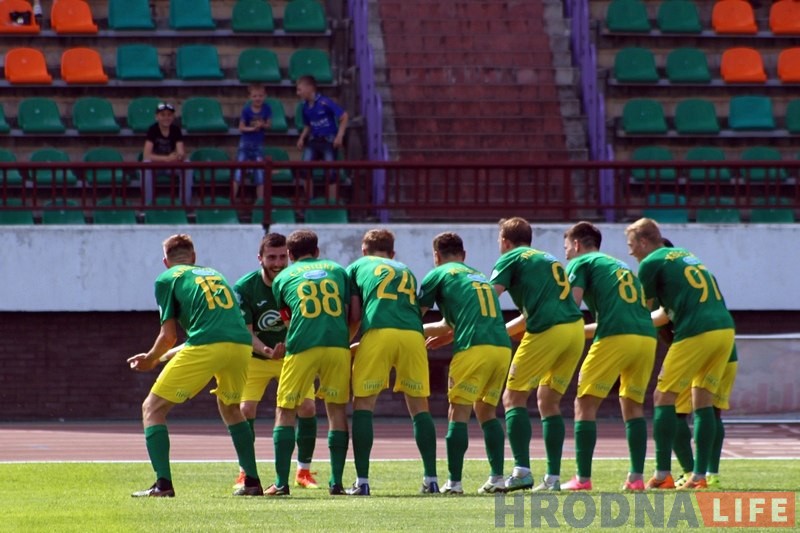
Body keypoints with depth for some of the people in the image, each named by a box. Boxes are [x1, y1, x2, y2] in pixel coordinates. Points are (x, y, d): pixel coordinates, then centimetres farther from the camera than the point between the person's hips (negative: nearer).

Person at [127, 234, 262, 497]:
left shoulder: (167, 279, 14)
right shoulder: (214, 274, 31)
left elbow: (168, 335, 6)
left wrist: (151, 360, 27)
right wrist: (162, 357, 41)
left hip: (205, 349, -6)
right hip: (241, 345, 6)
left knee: (152, 408, 7)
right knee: (230, 408, 32)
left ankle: (163, 483, -6)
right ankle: (252, 482, 25)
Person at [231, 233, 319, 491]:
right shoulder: (245, 287, -19)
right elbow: (245, 331, -19)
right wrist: (266, 351, -38)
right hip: (255, 358, -1)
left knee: (307, 408, -12)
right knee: (246, 409, -14)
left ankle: (304, 472, 4)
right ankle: (244, 474, 1)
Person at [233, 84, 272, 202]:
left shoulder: (266, 109, -6)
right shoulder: (246, 110, -12)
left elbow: (268, 125, 1)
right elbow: (241, 127, -8)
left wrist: (263, 125, -20)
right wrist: (252, 128, -25)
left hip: (258, 144, 2)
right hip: (245, 142, -2)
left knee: (260, 172, 5)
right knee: (239, 171, -4)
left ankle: (260, 199, 14)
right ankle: (232, 198, -1)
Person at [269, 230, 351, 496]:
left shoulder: (282, 278, 17)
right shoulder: (337, 270, 20)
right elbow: (353, 313, 19)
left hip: (301, 347, -1)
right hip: (337, 344, 1)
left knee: (285, 412, 8)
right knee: (337, 410, 11)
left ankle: (281, 482, 1)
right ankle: (336, 482, 5)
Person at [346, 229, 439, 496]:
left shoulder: (358, 267, 22)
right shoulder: (407, 272, 33)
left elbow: (354, 315, 14)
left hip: (378, 333, -3)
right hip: (413, 334, 3)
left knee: (363, 404, 4)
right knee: (419, 405, 11)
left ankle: (362, 481, -4)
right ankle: (431, 479, 5)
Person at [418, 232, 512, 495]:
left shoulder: (439, 275, 11)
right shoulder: (481, 277, 29)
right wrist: (446, 335, 49)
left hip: (474, 348, -6)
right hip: (503, 346, 6)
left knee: (458, 413, -1)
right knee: (486, 410, 17)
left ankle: (454, 481, -6)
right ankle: (497, 477, 8)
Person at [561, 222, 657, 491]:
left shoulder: (581, 263, 12)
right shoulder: (622, 267, 33)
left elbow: (570, 305, -2)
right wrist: (580, 331, 43)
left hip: (615, 338, -6)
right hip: (647, 336, 6)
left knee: (585, 404, 0)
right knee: (633, 405, 16)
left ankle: (583, 479, -6)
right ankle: (636, 477, 6)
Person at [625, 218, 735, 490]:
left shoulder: (651, 263, 2)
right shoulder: (686, 255, 26)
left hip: (695, 333, -7)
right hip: (725, 327, 7)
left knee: (663, 398, 1)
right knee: (703, 401, 11)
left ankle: (662, 475, -4)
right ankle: (699, 476, 6)